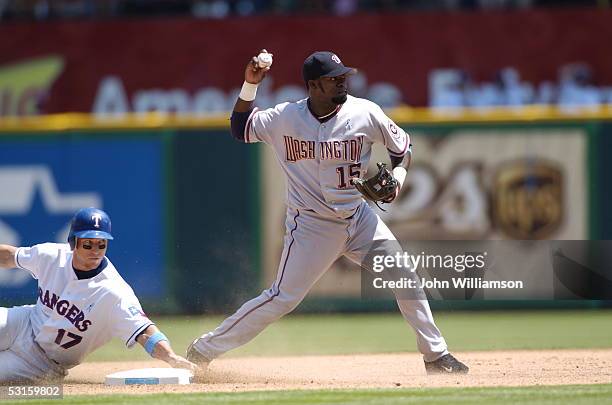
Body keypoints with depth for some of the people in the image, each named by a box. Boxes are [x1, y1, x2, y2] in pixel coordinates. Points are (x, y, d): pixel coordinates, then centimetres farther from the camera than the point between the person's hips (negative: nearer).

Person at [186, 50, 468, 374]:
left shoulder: (365, 114, -9)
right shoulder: (285, 118, -11)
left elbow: (402, 147, 6)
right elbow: (240, 129, 2)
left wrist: (397, 178, -12)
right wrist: (250, 85, -10)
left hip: (358, 215, 3)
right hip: (311, 224, -3)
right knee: (282, 298, -8)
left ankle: (436, 355, 9)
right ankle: (204, 350, 4)